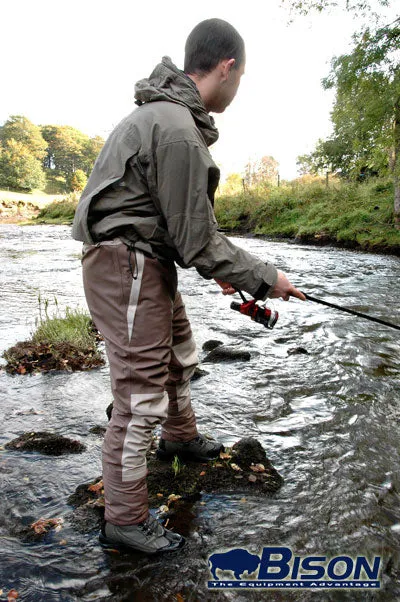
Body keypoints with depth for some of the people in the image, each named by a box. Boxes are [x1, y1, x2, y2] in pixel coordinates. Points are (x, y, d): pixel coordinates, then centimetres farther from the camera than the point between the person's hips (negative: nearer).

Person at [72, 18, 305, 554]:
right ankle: (125, 520, 15)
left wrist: (220, 268, 15)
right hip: (127, 269, -11)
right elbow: (196, 239, -20)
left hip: (149, 263, 11)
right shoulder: (178, 131, -22)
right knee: (143, 394, -3)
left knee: (180, 357, 25)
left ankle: (180, 437, 49)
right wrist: (264, 279, -9)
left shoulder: (166, 114, 12)